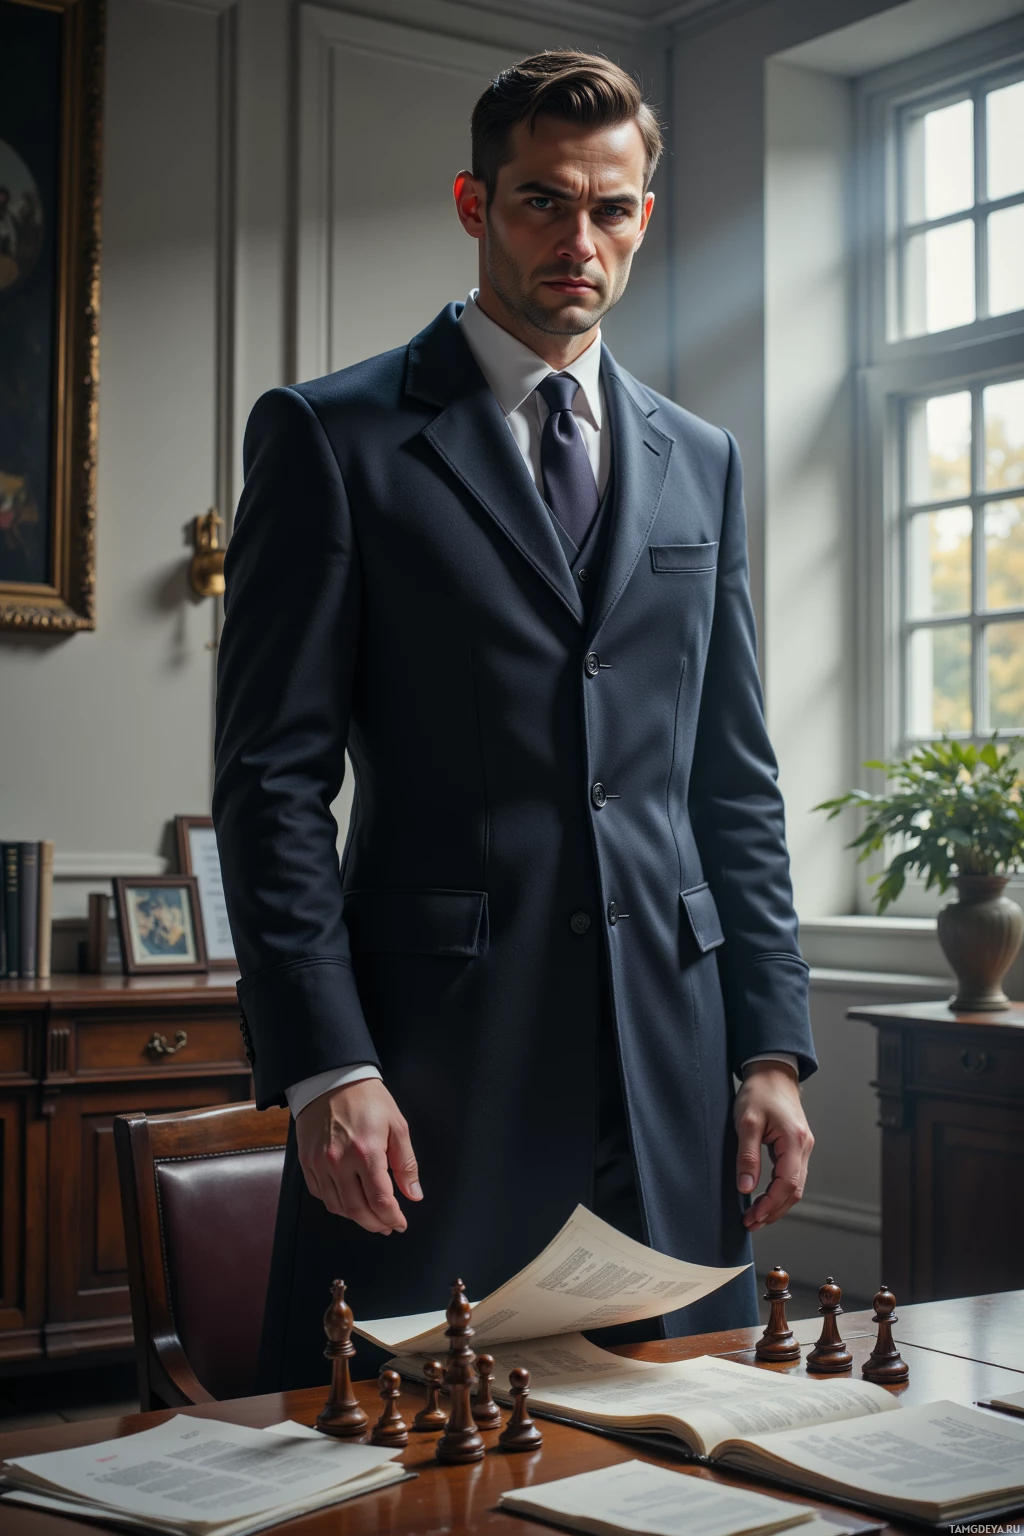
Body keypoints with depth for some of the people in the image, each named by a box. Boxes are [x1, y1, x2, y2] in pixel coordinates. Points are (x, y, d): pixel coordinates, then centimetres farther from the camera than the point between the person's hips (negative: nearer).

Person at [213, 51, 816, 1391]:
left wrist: (772, 1047, 7)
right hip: (433, 1064, -4)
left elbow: (735, 780, 15)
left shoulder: (701, 462, 15)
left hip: (671, 1061, 4)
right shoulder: (331, 438, 1)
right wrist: (324, 1067, -12)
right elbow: (273, 777, -4)